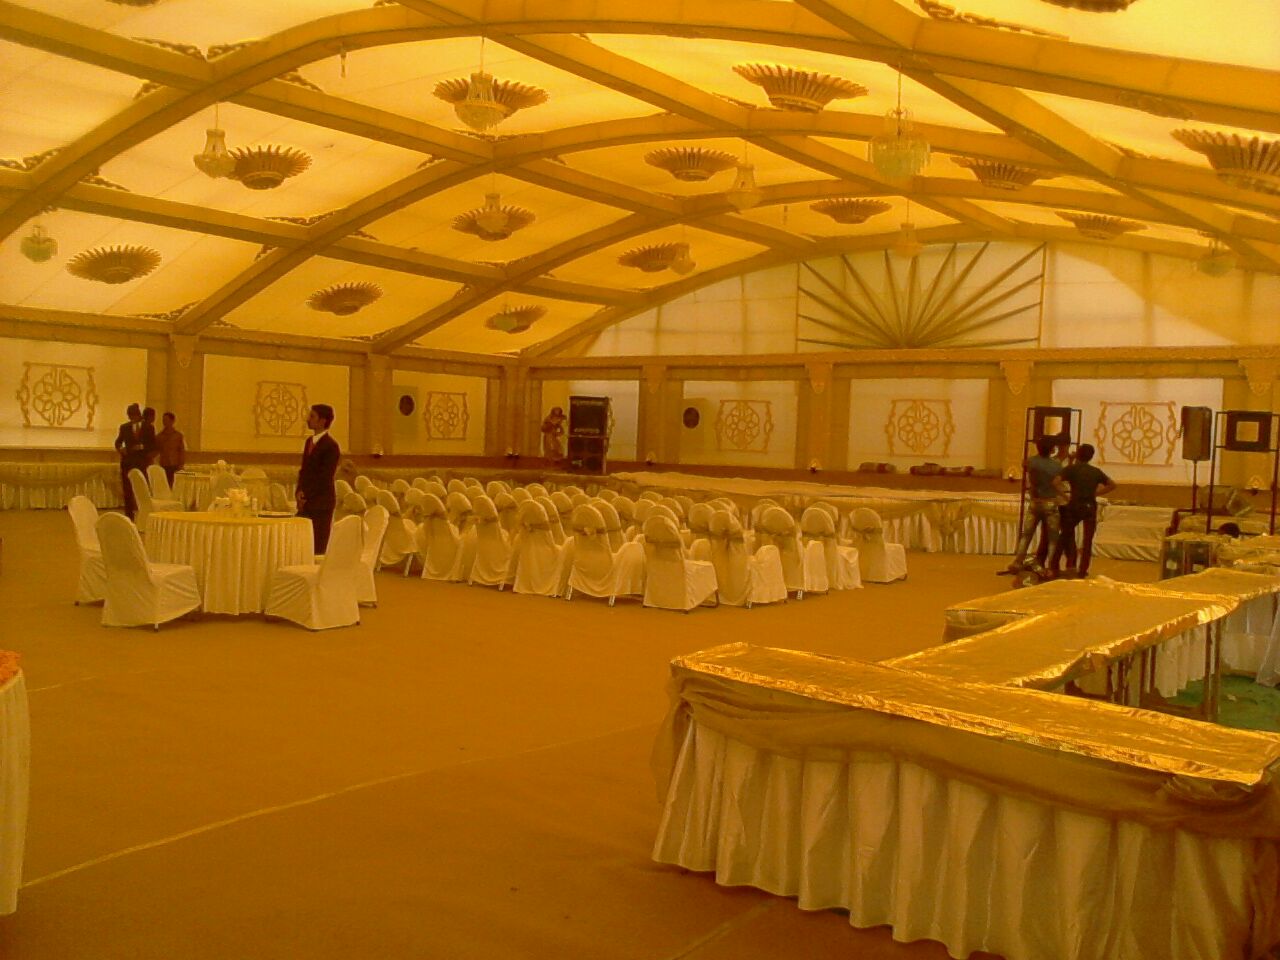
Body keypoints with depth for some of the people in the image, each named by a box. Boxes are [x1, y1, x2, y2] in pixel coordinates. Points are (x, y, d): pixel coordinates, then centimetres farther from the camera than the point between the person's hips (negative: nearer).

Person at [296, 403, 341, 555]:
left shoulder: (330, 445, -12)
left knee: (319, 547, -4)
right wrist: (300, 492, 2)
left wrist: (306, 495, -11)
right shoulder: (310, 441, 15)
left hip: (321, 503, -8)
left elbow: (326, 477, -15)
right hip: (306, 502, 8)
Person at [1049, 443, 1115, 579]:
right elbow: (1112, 485, 15)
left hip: (1075, 506, -2)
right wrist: (1096, 493, 12)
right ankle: (1082, 571, 9)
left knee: (1066, 535, 17)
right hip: (1090, 507, 2)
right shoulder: (1096, 471, 8)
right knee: (1087, 540, 8)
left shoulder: (1072, 469, -3)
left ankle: (1071, 564, 10)